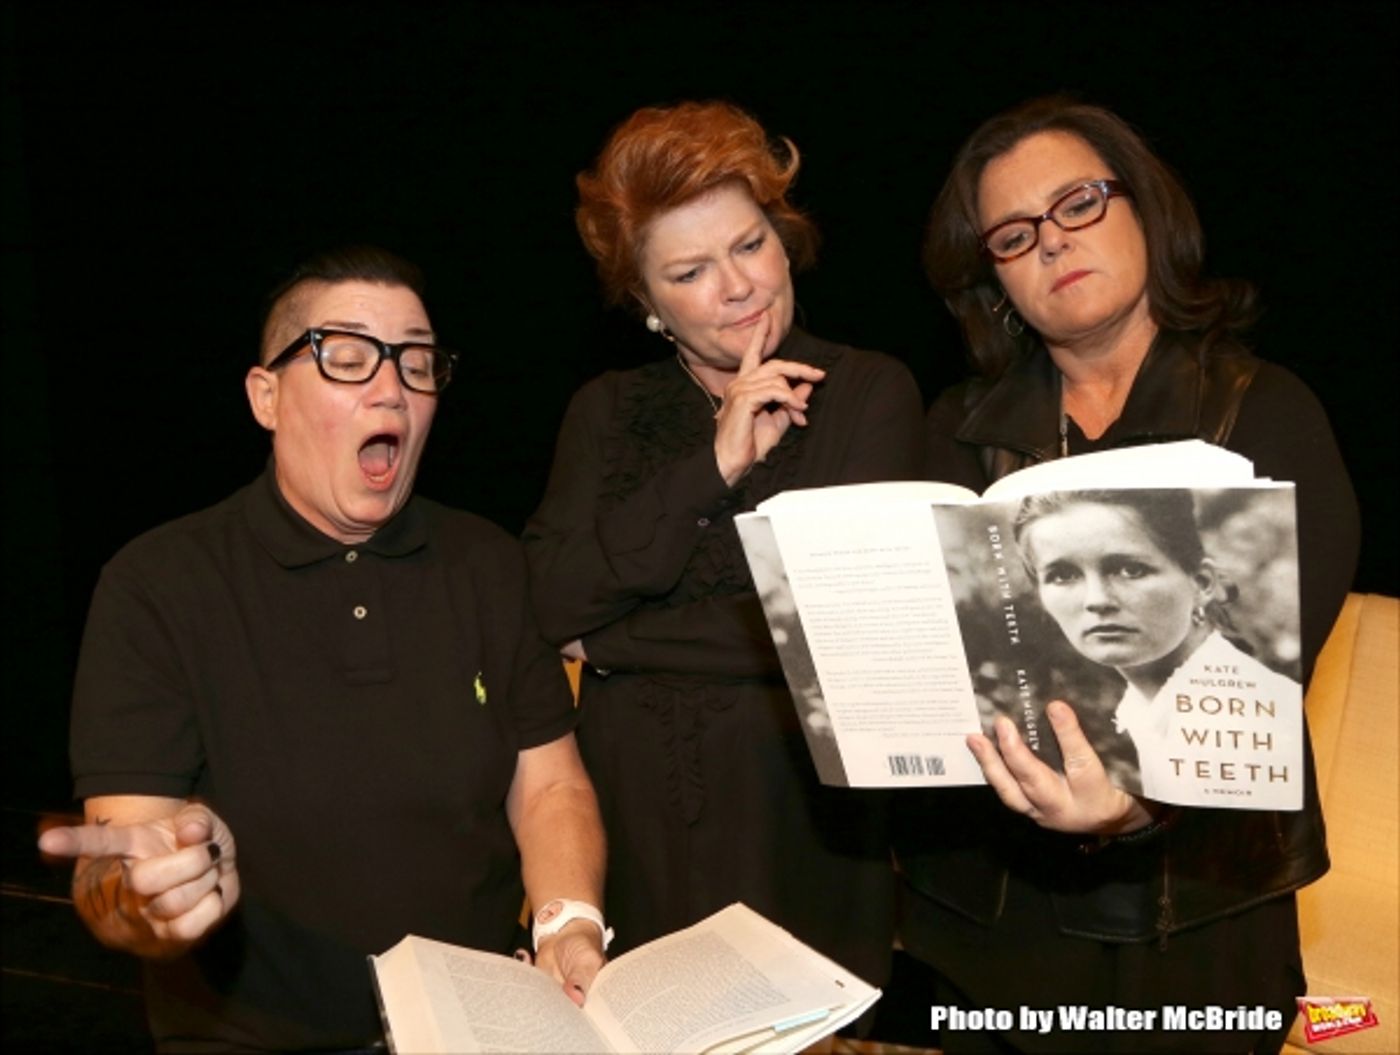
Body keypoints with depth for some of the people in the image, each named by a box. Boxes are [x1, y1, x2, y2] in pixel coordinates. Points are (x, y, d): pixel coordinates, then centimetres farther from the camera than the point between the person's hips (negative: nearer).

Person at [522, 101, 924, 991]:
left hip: (803, 803, -2)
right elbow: (555, 604, -5)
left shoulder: (872, 392, -2)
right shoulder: (608, 412, 8)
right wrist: (712, 466, -12)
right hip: (636, 802, 3)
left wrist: (617, 642, -7)